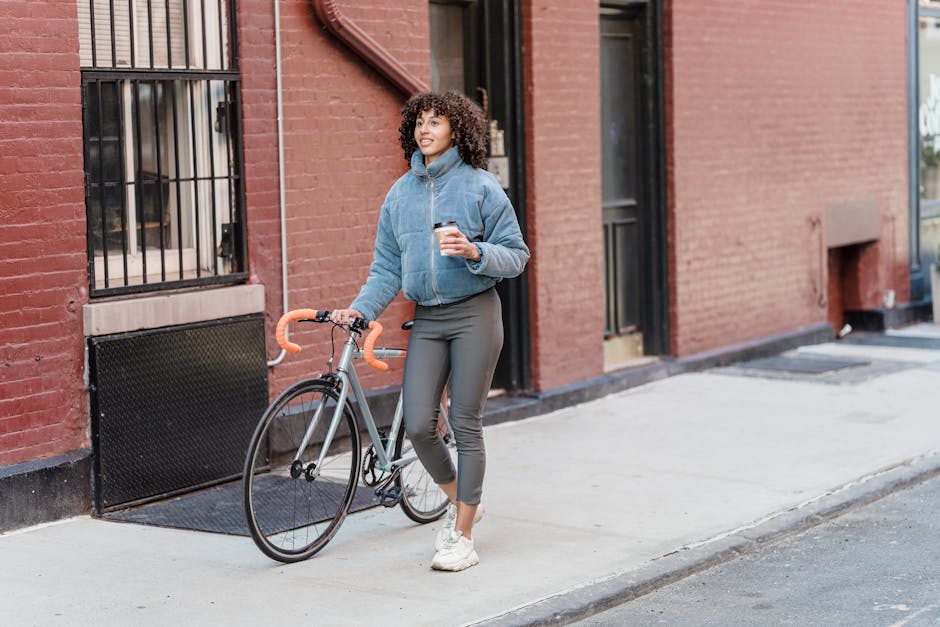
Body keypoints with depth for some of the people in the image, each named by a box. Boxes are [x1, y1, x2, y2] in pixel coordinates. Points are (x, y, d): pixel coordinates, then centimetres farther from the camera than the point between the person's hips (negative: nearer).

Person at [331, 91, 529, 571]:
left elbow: (516, 256, -3)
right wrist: (360, 308, -2)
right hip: (426, 319, 4)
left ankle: (463, 538, 9)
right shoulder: (400, 193, 10)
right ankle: (459, 503, 23)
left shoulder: (480, 186, -4)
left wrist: (476, 252, -21)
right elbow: (387, 266, 12)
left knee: (466, 424, -1)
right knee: (418, 425, -4)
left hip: (475, 315, -4)